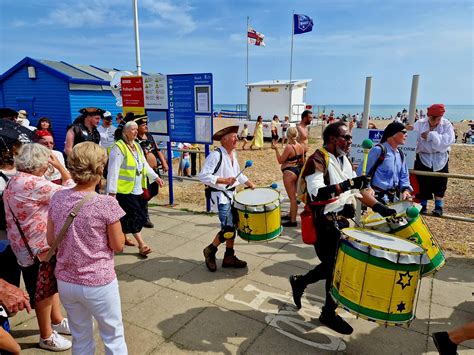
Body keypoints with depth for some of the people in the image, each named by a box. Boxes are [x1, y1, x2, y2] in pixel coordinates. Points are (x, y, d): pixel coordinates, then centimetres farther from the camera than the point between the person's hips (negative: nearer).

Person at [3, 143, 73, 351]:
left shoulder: (14, 181, 5)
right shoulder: (33, 183, -27)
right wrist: (60, 167, -15)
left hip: (27, 244, 10)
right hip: (37, 247, -10)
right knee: (43, 291, 8)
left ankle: (57, 321, 41)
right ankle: (46, 337, 27)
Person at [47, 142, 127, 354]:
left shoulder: (57, 199, -6)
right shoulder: (107, 204, -21)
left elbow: (51, 241, 4)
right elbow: (118, 246, -11)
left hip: (65, 282, 5)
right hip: (98, 283, -5)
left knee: (80, 338, 24)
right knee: (113, 337, 17)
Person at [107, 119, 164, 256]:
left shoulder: (137, 146, 12)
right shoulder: (118, 148, -15)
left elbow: (145, 164, 18)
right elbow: (113, 170, -20)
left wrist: (156, 177, 13)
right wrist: (112, 191, -22)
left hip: (137, 189, 8)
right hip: (124, 190, -8)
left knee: (128, 216, 16)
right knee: (136, 215, -7)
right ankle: (141, 245, 0)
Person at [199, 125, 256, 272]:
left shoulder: (233, 154, 8)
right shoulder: (215, 155, -19)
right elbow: (203, 176, -25)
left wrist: (252, 185, 13)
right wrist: (223, 180, -30)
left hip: (232, 194, 9)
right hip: (221, 196, -9)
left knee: (232, 227, 13)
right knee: (228, 229, -11)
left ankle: (229, 257, 27)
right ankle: (210, 250, 13)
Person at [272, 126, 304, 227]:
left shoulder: (288, 147, -21)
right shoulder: (300, 146, 2)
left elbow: (280, 161, -14)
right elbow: (302, 161, 11)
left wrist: (276, 149, -10)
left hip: (289, 173, -9)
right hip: (297, 172, 9)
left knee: (292, 197, -3)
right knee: (293, 195, 21)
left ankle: (293, 221, 5)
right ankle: (290, 215, 35)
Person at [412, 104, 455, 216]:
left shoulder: (446, 125, -4)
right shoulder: (419, 124, -2)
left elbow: (448, 140, -19)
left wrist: (431, 135, -23)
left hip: (440, 158, 0)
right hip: (423, 157, 0)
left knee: (439, 183, 6)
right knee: (423, 182, 5)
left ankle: (438, 206, 19)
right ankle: (423, 205, 19)